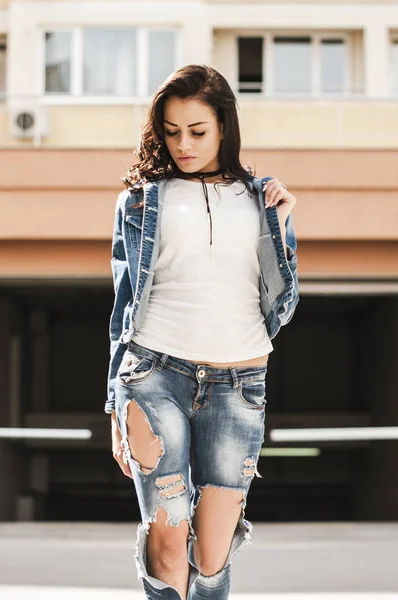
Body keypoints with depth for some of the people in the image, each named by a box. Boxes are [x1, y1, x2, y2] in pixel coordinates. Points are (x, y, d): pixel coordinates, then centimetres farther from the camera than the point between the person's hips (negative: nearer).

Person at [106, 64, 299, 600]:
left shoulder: (260, 199, 15)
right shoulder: (142, 199, 12)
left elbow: (281, 307, 13)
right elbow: (124, 303, 14)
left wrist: (280, 226, 2)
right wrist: (118, 405, 10)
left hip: (237, 384, 1)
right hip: (157, 373, -1)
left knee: (212, 557, 2)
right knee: (167, 544, -10)